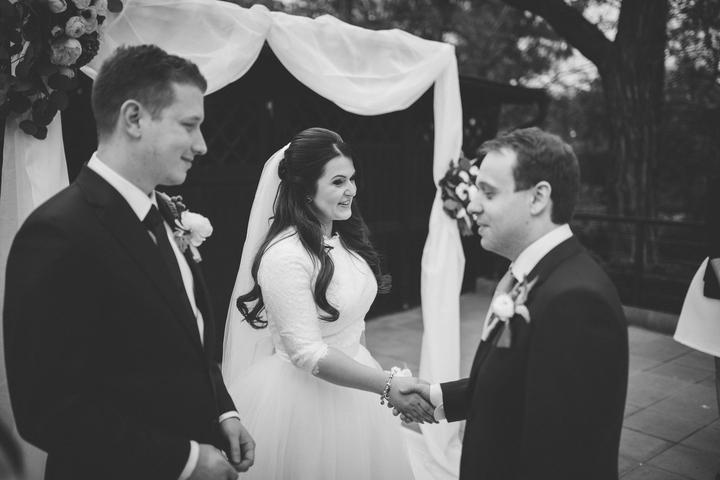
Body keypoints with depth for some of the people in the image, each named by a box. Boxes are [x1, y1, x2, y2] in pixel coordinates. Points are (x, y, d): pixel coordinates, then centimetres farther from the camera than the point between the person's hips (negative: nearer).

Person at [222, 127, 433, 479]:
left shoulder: (346, 238, 2)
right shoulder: (285, 256, -23)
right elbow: (307, 353, -23)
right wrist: (389, 386, -25)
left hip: (352, 389, 7)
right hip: (305, 395, -7)